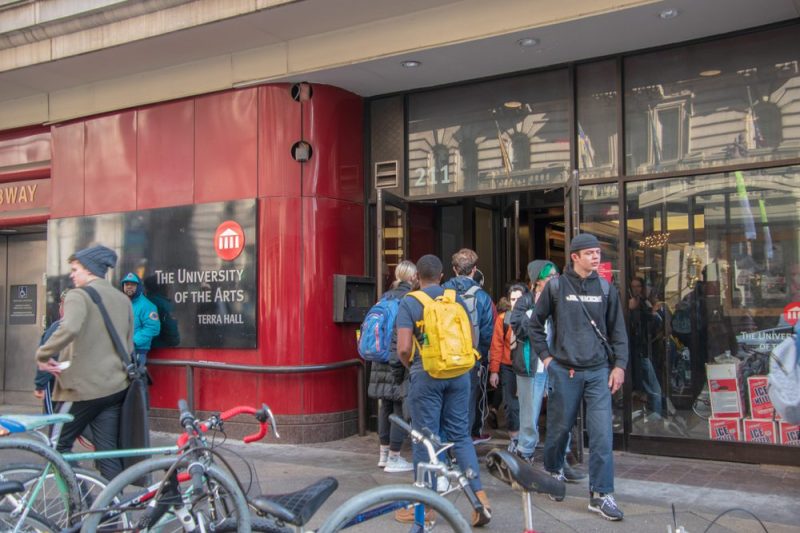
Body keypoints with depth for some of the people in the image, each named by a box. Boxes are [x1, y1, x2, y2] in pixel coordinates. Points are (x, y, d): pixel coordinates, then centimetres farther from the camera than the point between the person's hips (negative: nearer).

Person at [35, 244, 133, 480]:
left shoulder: (78, 296, -10)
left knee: (59, 445, 10)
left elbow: (69, 329, -30)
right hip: (116, 387, 7)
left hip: (84, 387, -6)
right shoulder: (123, 299, 13)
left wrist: (42, 355, -17)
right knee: (108, 451, 9)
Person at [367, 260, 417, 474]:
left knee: (386, 406, 16)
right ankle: (394, 459, 5)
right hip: (401, 359, -7)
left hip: (382, 358, 7)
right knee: (401, 408, 0)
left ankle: (384, 454, 25)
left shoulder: (385, 297, 10)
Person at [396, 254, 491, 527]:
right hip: (459, 373, 4)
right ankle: (480, 495, 4)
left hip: (426, 375, -4)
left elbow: (404, 348, -12)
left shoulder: (409, 302, -5)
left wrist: (409, 366, 8)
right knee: (461, 435, 13)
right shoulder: (457, 299, 7)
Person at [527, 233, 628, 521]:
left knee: (602, 434, -5)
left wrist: (619, 365, 1)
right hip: (564, 371, -1)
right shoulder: (556, 287, -2)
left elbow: (617, 331, 8)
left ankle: (600, 495, 4)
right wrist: (545, 356, 2)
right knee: (559, 429, 11)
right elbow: (534, 324, 7)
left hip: (598, 372, 1)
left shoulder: (606, 289, 4)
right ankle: (553, 471, 38)